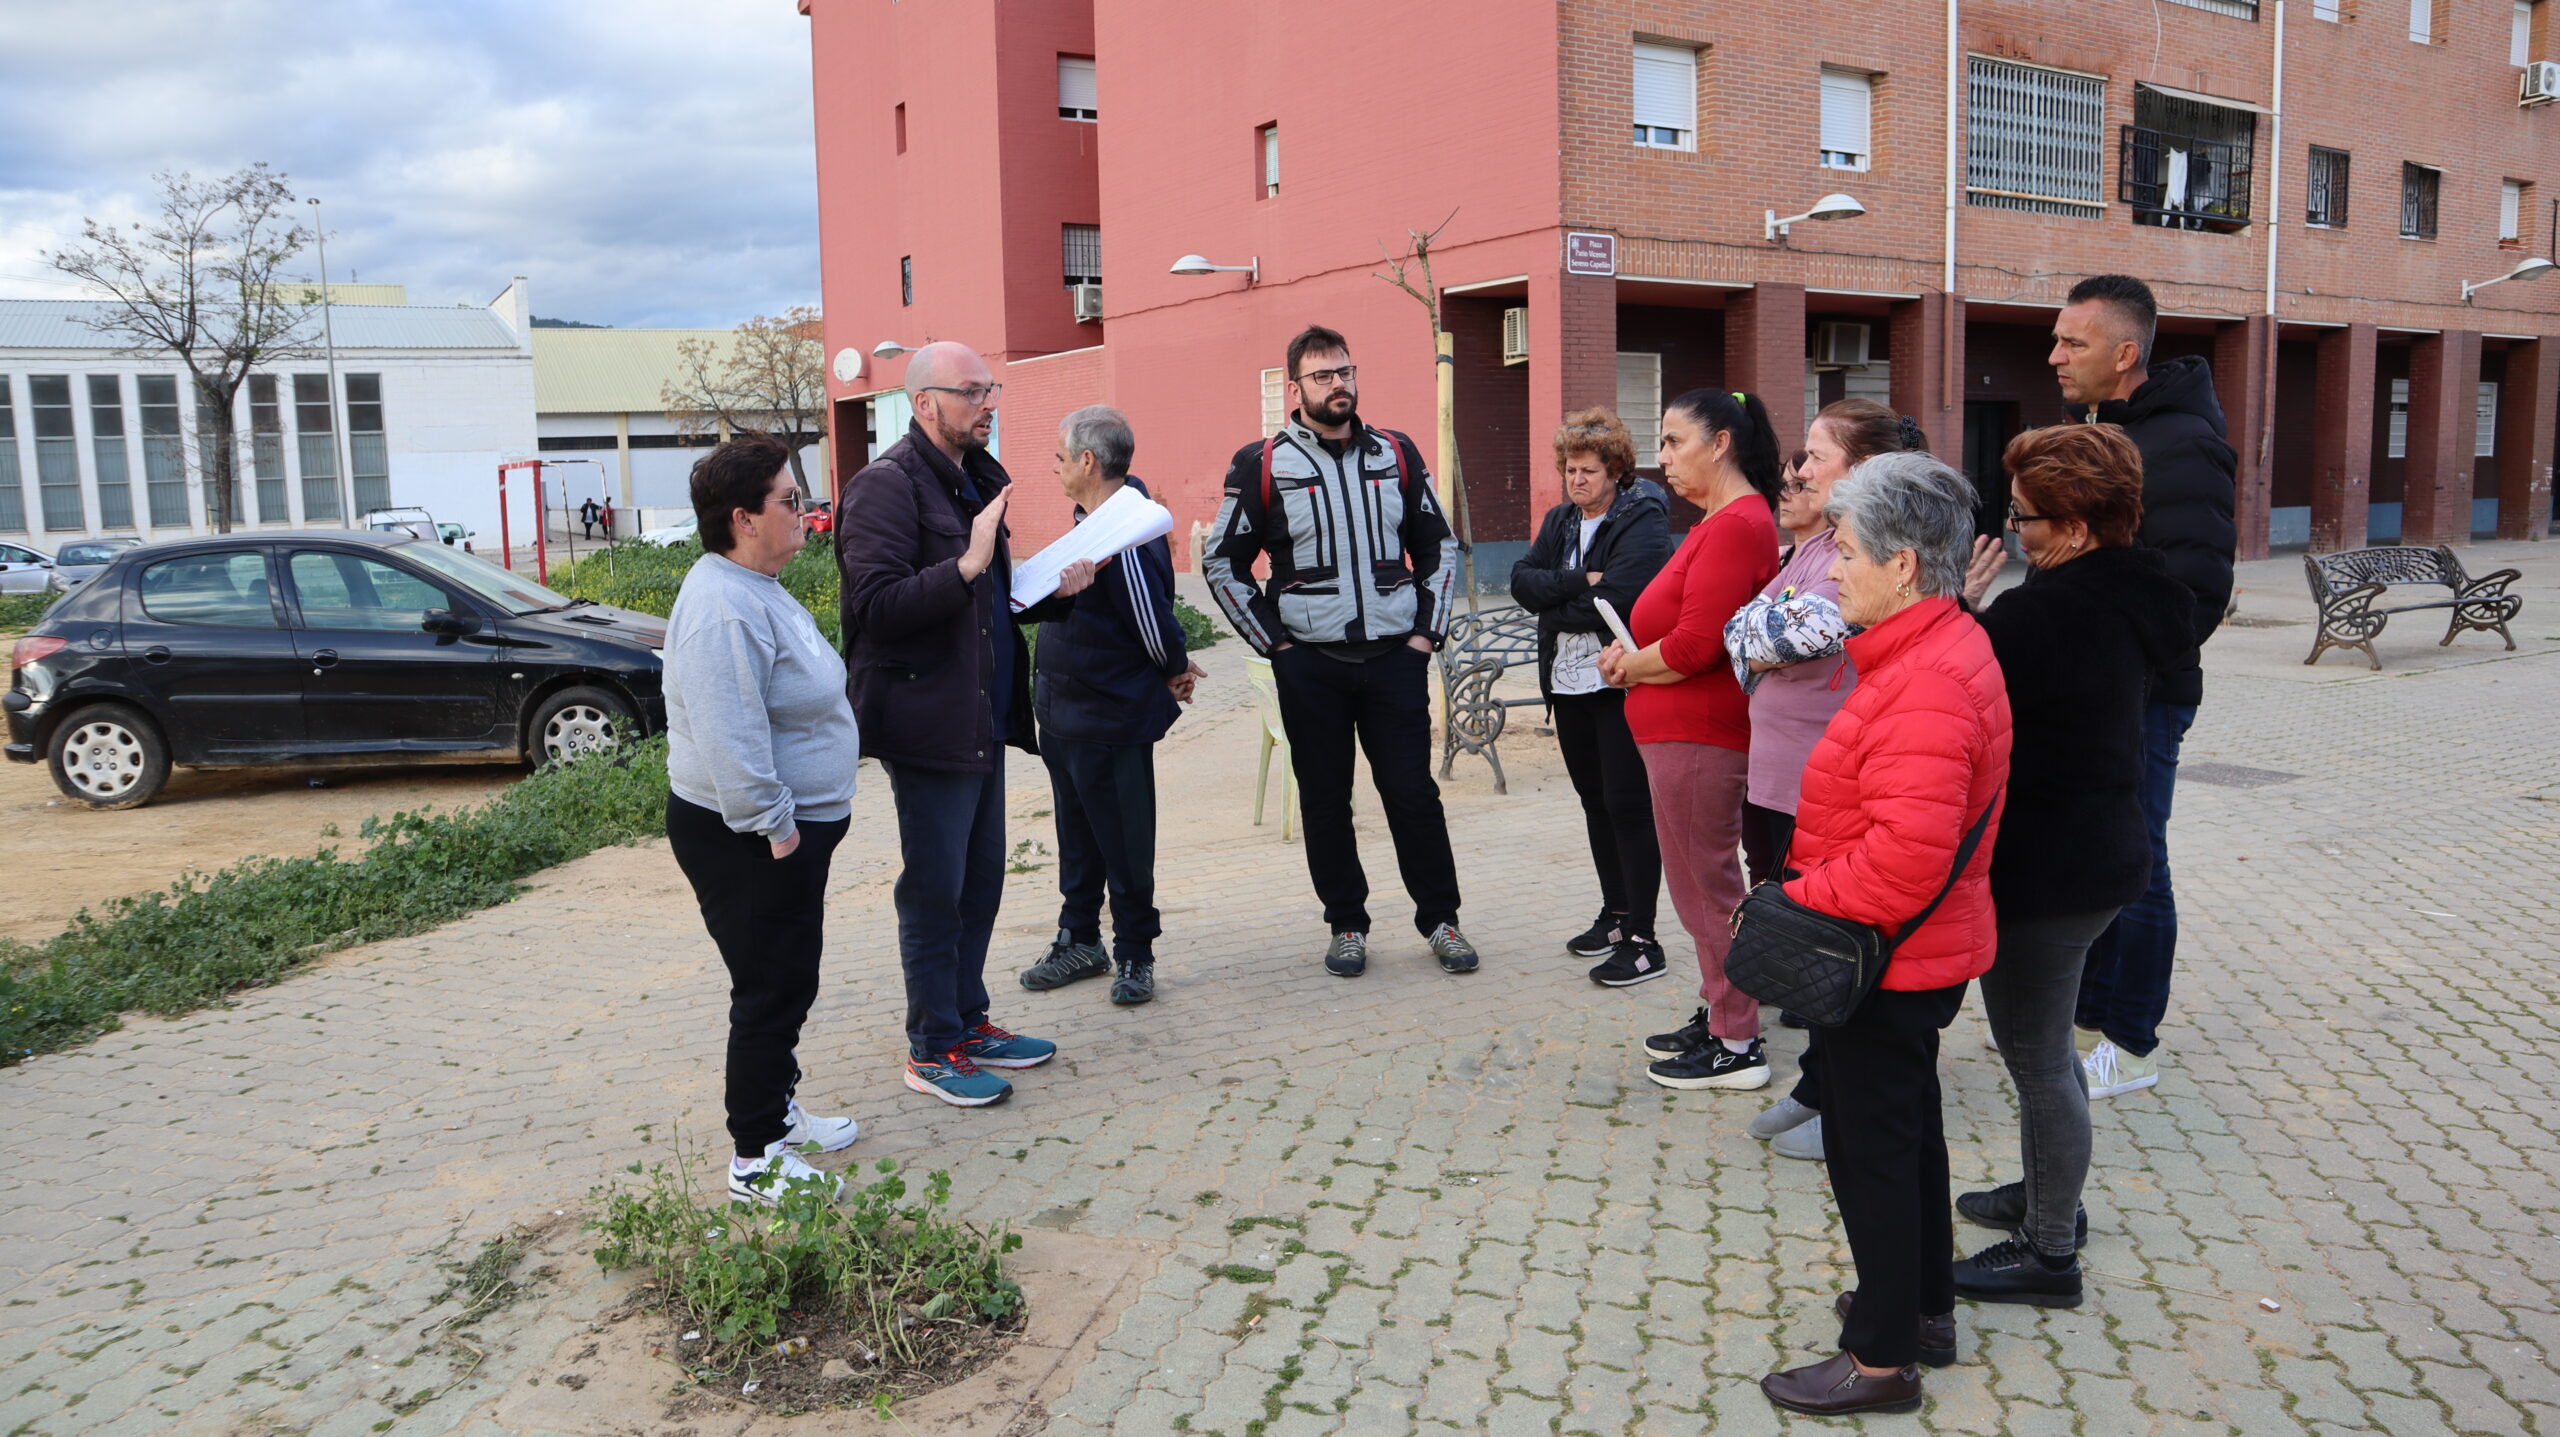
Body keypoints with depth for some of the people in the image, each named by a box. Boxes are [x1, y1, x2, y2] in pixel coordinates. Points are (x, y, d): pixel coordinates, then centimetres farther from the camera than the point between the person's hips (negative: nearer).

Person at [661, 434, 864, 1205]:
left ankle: (777, 1109, 37)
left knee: (786, 982, 21)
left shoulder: (757, 588, 12)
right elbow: (729, 740, -29)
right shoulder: (723, 608, -24)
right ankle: (757, 1163, 11)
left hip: (793, 826, 11)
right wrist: (774, 825, -24)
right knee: (772, 990, -1)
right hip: (749, 842, -11)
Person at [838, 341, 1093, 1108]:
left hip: (985, 720, 9)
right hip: (930, 722, -9)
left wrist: (1056, 589, 5)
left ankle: (968, 1021, 28)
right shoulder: (888, 484, -13)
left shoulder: (980, 478, 16)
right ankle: (932, 1051, 12)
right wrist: (968, 565, -31)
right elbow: (876, 604, -22)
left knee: (981, 881, 15)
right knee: (935, 892, 0)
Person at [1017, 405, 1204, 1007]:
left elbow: (1153, 619, -21)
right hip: (1063, 713, 9)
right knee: (1077, 837, 19)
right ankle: (1080, 942, 33)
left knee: (1123, 845, 5)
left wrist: (1174, 672, -4)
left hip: (1112, 720, -9)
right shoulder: (1091, 519, 7)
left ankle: (1134, 955, 20)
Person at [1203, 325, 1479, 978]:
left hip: (1395, 657, 1)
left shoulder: (1396, 454, 7)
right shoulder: (1261, 465, -2)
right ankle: (1346, 925, 20)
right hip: (1309, 666, -1)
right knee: (1324, 800, 7)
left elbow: (1438, 547, 14)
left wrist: (1427, 632, 4)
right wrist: (1274, 643, -3)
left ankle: (1440, 919, 17)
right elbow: (1224, 564, 3)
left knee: (1413, 791, 3)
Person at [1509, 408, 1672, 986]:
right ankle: (1615, 914, 29)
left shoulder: (1642, 521, -10)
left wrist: (1555, 607, -9)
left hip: (1621, 684, -8)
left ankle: (1642, 940, -1)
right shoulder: (1559, 521, 13)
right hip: (1569, 682, 8)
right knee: (1594, 799, 15)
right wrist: (1579, 581, -15)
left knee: (1628, 805, -5)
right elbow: (1522, 579, -1)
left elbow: (1617, 602, -22)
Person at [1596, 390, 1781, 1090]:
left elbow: (1694, 645, -24)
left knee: (1709, 889, -2)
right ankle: (1718, 1015, 29)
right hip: (1686, 734, 11)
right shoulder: (1722, 520, 17)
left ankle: (1736, 1046, 8)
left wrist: (1629, 666, -7)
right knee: (1705, 884, 18)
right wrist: (1633, 656, 4)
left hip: (1699, 737, -11)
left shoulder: (1735, 526, -18)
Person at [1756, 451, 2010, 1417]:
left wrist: (1799, 899, -21)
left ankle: (1883, 1360, 18)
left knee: (1870, 1147, 3)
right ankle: (1925, 1307, 40)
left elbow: (1905, 857, -33)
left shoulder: (1925, 688, -27)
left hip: (1890, 962, -10)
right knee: (1907, 1128, 23)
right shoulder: (1945, 645, 7)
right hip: (1921, 950, 10)